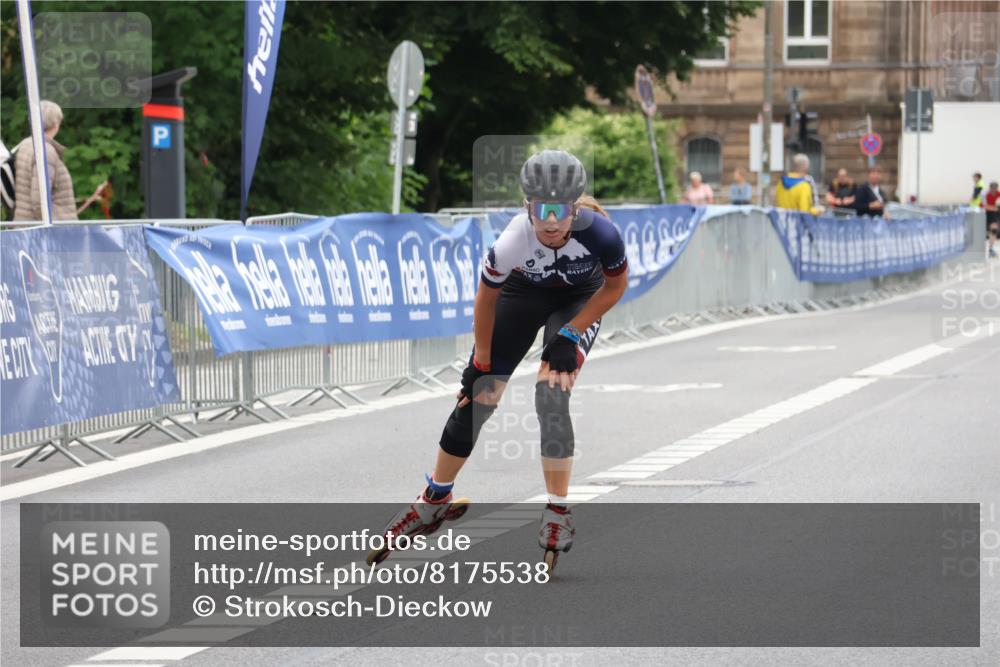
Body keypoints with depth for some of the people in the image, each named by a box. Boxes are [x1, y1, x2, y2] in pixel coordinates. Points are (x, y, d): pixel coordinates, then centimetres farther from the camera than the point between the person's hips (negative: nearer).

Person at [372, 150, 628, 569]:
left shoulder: (600, 234, -37)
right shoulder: (512, 244, -37)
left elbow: (616, 286, -15)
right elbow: (486, 297, -16)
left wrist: (570, 335, -18)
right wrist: (481, 361, -7)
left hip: (580, 301, -1)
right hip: (523, 294, 1)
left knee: (551, 394, -21)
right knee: (476, 398, 0)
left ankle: (558, 514, -9)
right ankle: (435, 499, 21)